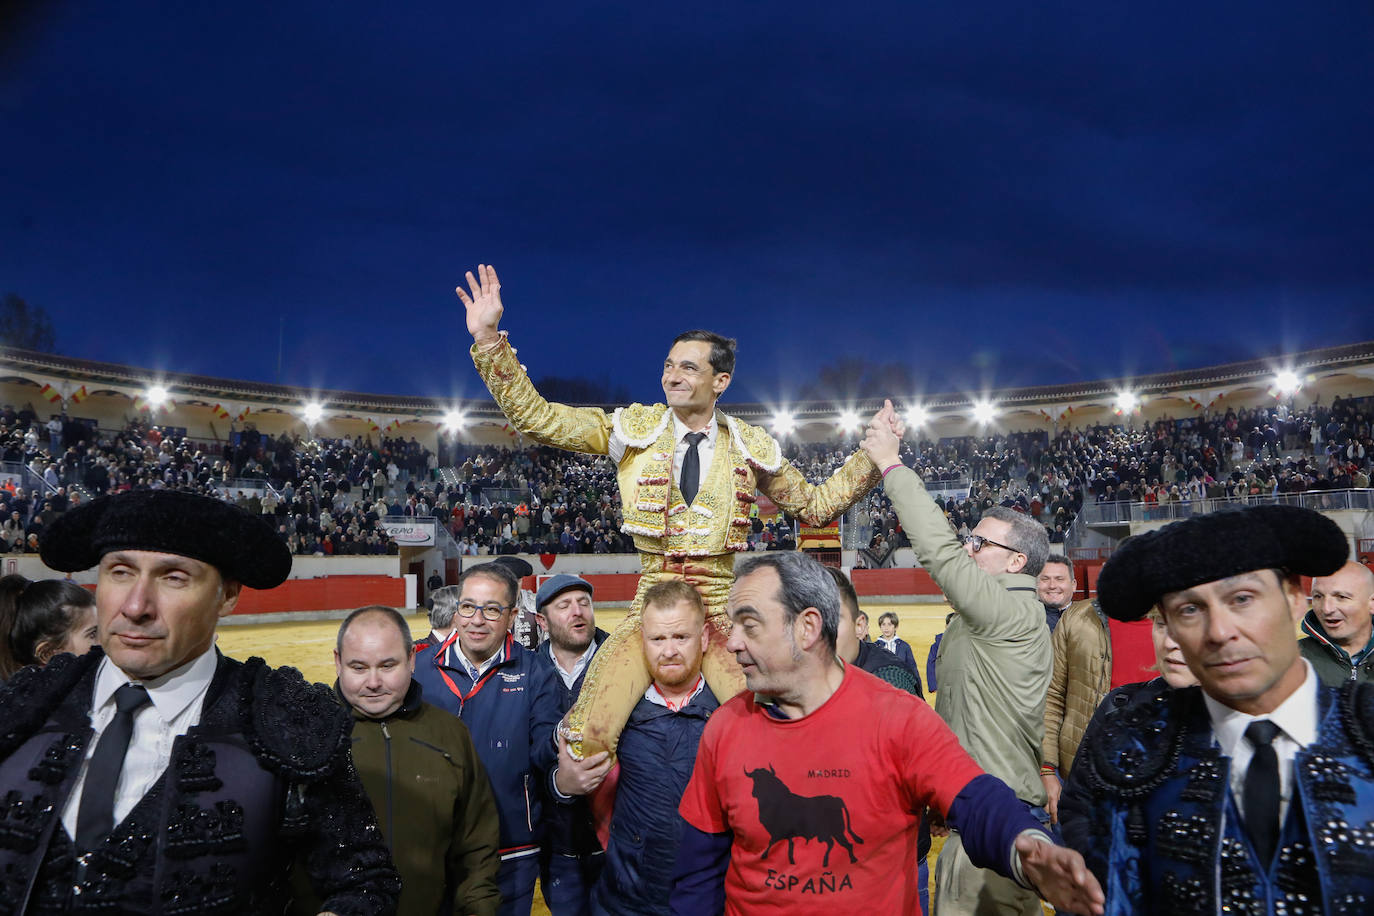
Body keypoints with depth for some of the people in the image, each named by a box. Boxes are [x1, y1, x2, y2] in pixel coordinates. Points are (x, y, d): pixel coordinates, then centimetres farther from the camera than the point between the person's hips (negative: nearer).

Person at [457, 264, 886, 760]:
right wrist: (488, 339, -8)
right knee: (589, 737, -17)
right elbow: (535, 417, -1)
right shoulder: (634, 429, 3)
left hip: (721, 609, 1)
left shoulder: (750, 446, 6)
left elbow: (817, 505, 15)